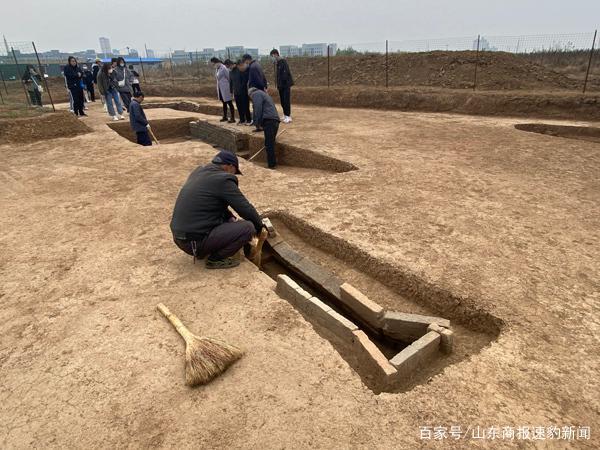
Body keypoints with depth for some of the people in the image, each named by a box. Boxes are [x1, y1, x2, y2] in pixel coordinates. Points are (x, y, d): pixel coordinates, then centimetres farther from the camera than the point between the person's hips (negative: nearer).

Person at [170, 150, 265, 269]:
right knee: (248, 227, -9)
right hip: (195, 242, -9)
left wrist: (231, 218, 17)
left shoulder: (198, 172, 12)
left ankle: (202, 252, 19)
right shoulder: (223, 180, -14)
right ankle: (216, 259, 0)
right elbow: (246, 209, -10)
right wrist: (259, 227, 7)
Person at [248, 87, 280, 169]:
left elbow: (258, 108, -9)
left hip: (268, 120, -9)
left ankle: (271, 165, -10)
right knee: (270, 144, 13)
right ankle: (273, 163, 16)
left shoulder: (256, 94, 7)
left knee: (269, 144, -9)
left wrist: (258, 123, -9)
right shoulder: (264, 94, 36)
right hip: (275, 120, 9)